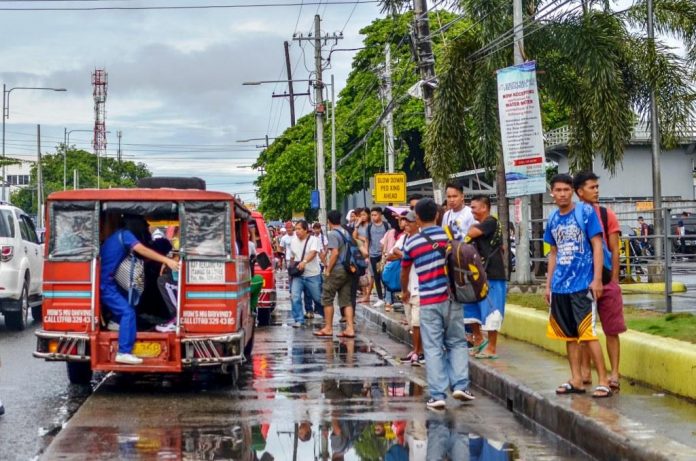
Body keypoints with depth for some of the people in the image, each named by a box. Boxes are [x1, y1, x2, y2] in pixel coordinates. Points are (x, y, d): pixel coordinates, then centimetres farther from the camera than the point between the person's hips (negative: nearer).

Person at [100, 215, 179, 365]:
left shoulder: (118, 235, 18)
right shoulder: (125, 234, -10)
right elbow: (143, 250, -23)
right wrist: (166, 260, -30)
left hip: (104, 281, 10)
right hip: (104, 283, -10)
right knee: (128, 312, -15)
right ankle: (124, 353, -21)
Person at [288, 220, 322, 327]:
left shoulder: (313, 240, -10)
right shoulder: (293, 241, 8)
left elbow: (313, 253, -28)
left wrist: (304, 261, -44)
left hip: (312, 275, -4)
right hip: (297, 275, 4)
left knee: (318, 297, 7)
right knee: (295, 296, -11)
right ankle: (299, 320, -4)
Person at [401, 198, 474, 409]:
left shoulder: (411, 243, 1)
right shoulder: (450, 235, 2)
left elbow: (405, 272, 17)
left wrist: (404, 291, 36)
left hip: (428, 301, -1)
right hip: (451, 298, 1)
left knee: (433, 349, 2)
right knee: (457, 343, 13)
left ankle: (437, 395, -1)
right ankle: (460, 385, 3)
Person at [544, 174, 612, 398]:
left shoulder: (586, 212, -6)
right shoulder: (553, 219, 11)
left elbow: (597, 246, -7)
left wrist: (596, 279, -14)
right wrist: (548, 284, 16)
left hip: (583, 284, -6)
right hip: (560, 287, 6)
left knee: (588, 333, -10)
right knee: (569, 335, 10)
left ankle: (604, 382, -6)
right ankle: (576, 380, 18)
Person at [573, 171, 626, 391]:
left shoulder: (607, 215, 0)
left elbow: (615, 249, 0)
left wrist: (613, 280, -6)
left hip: (605, 280, -2)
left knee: (611, 329, -1)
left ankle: (614, 374, 0)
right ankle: (585, 371, 17)